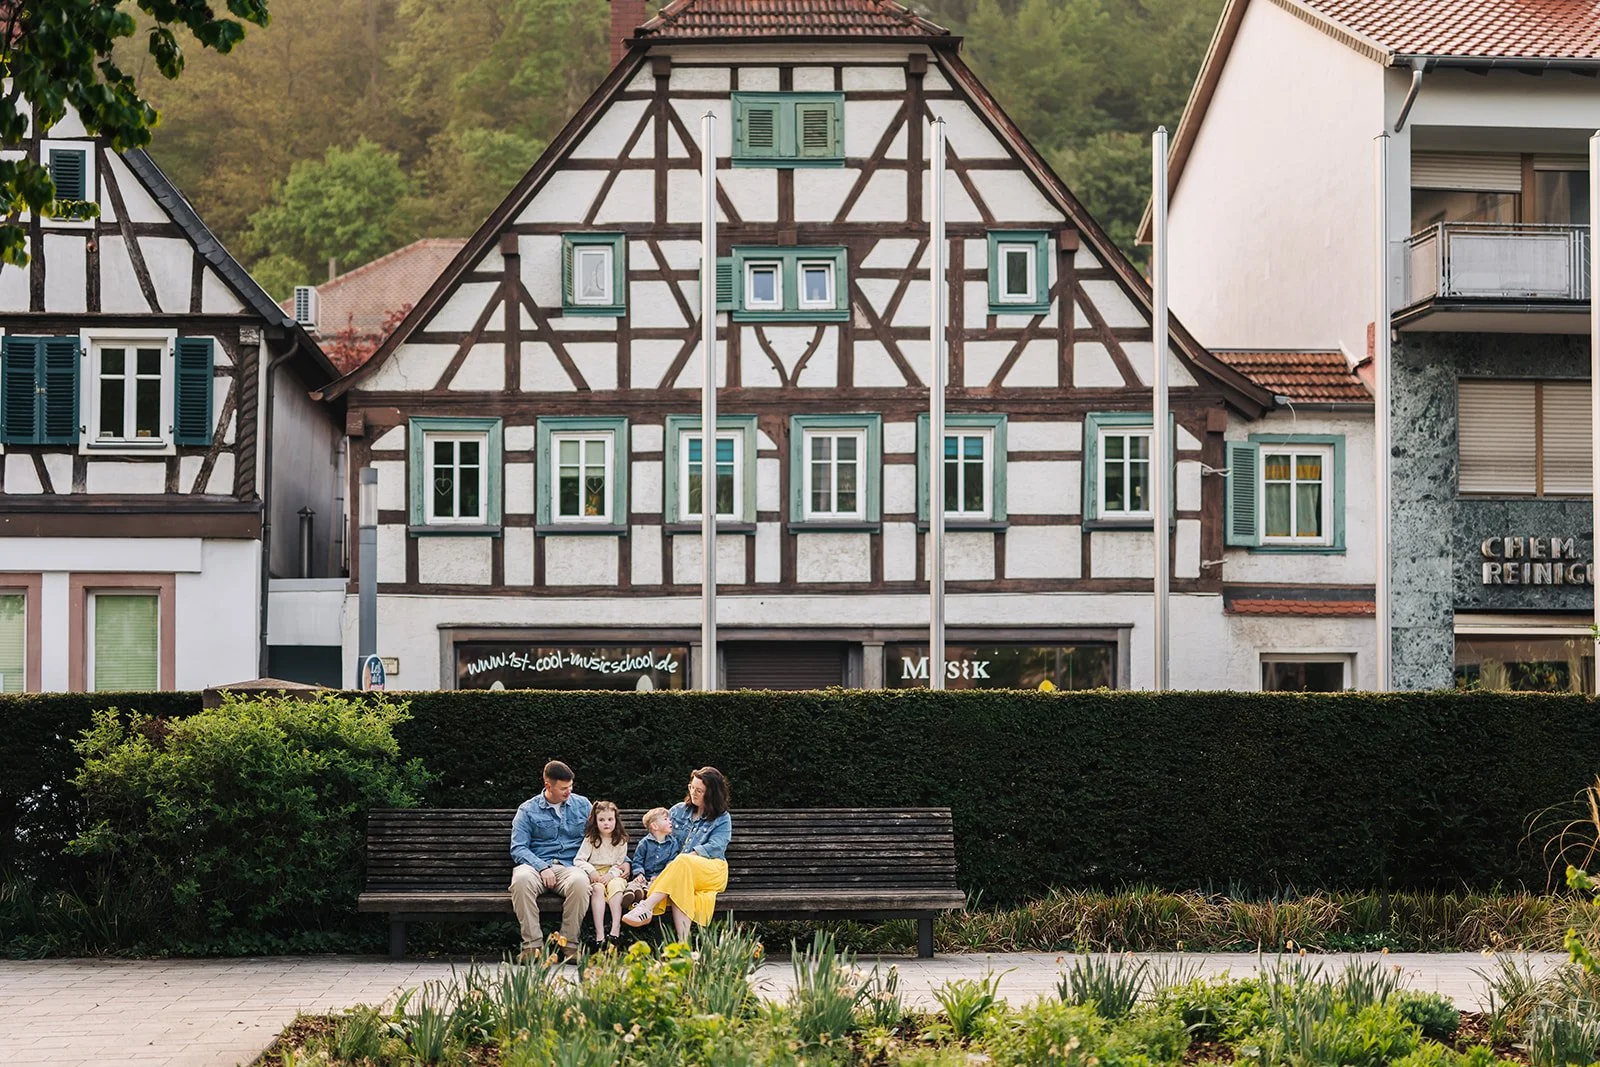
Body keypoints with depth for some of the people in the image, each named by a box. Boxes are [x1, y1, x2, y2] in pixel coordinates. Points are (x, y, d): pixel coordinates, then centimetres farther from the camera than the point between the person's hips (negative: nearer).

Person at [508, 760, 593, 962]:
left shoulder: (582, 805, 17)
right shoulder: (528, 809, 9)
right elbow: (518, 848, 0)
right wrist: (542, 867, -16)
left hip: (570, 866, 1)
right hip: (536, 865, -1)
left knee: (580, 882, -37)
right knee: (521, 879, -38)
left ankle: (569, 943, -25)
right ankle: (532, 943, -32)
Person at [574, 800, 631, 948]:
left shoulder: (621, 841, 7)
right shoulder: (590, 840, 5)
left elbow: (619, 865, 4)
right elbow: (578, 860, -1)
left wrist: (611, 874, -16)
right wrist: (591, 871, -19)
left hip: (613, 875, 1)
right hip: (594, 876, -1)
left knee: (616, 885, -33)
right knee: (598, 889, -33)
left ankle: (615, 929, -44)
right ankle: (599, 934, -45)